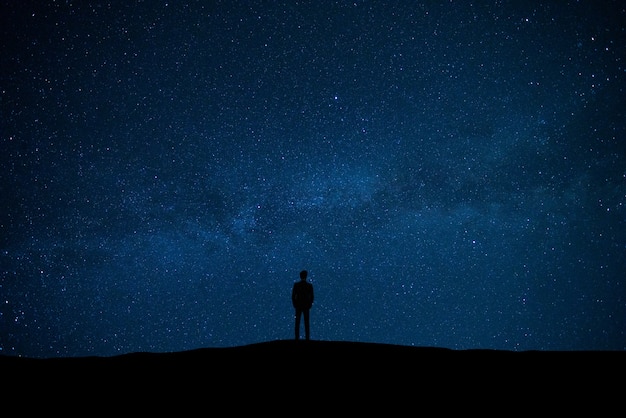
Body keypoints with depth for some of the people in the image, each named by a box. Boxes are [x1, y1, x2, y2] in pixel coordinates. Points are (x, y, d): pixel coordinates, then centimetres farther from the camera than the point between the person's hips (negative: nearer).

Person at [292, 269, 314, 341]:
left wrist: (294, 304, 7)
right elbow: (312, 297, -3)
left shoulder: (296, 285, -5)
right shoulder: (309, 285, -4)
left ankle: (297, 338, -2)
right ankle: (307, 338, -1)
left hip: (298, 306, 0)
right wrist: (309, 304, 11)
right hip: (306, 306, 0)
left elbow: (293, 296, -5)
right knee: (306, 323, 4)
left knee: (297, 323, 3)